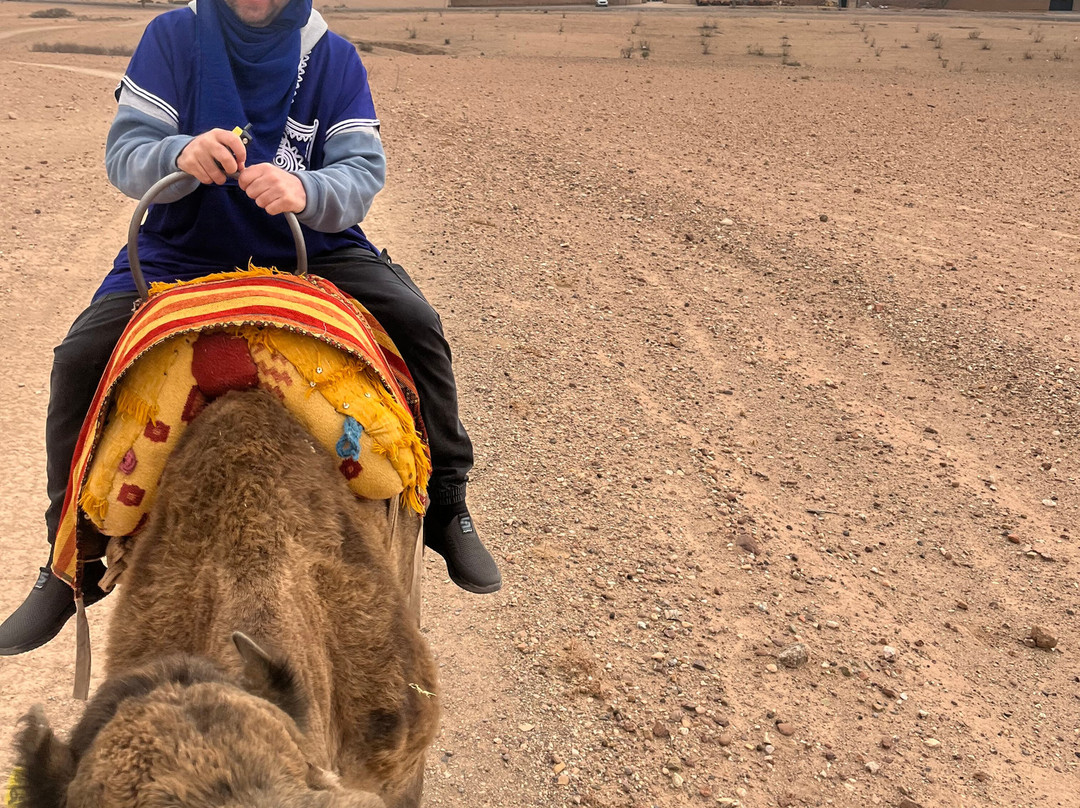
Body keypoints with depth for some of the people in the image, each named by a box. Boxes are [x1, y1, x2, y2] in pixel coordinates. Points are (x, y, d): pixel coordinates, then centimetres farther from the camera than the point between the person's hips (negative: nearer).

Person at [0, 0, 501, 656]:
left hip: (310, 250, 0)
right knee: (80, 359, -19)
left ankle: (447, 505, -1)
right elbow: (123, 153, -12)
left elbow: (364, 170, -14)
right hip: (181, 253, 0)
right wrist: (180, 156, -37)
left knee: (416, 323, -21)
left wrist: (306, 191, -38)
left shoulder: (334, 59, -4)